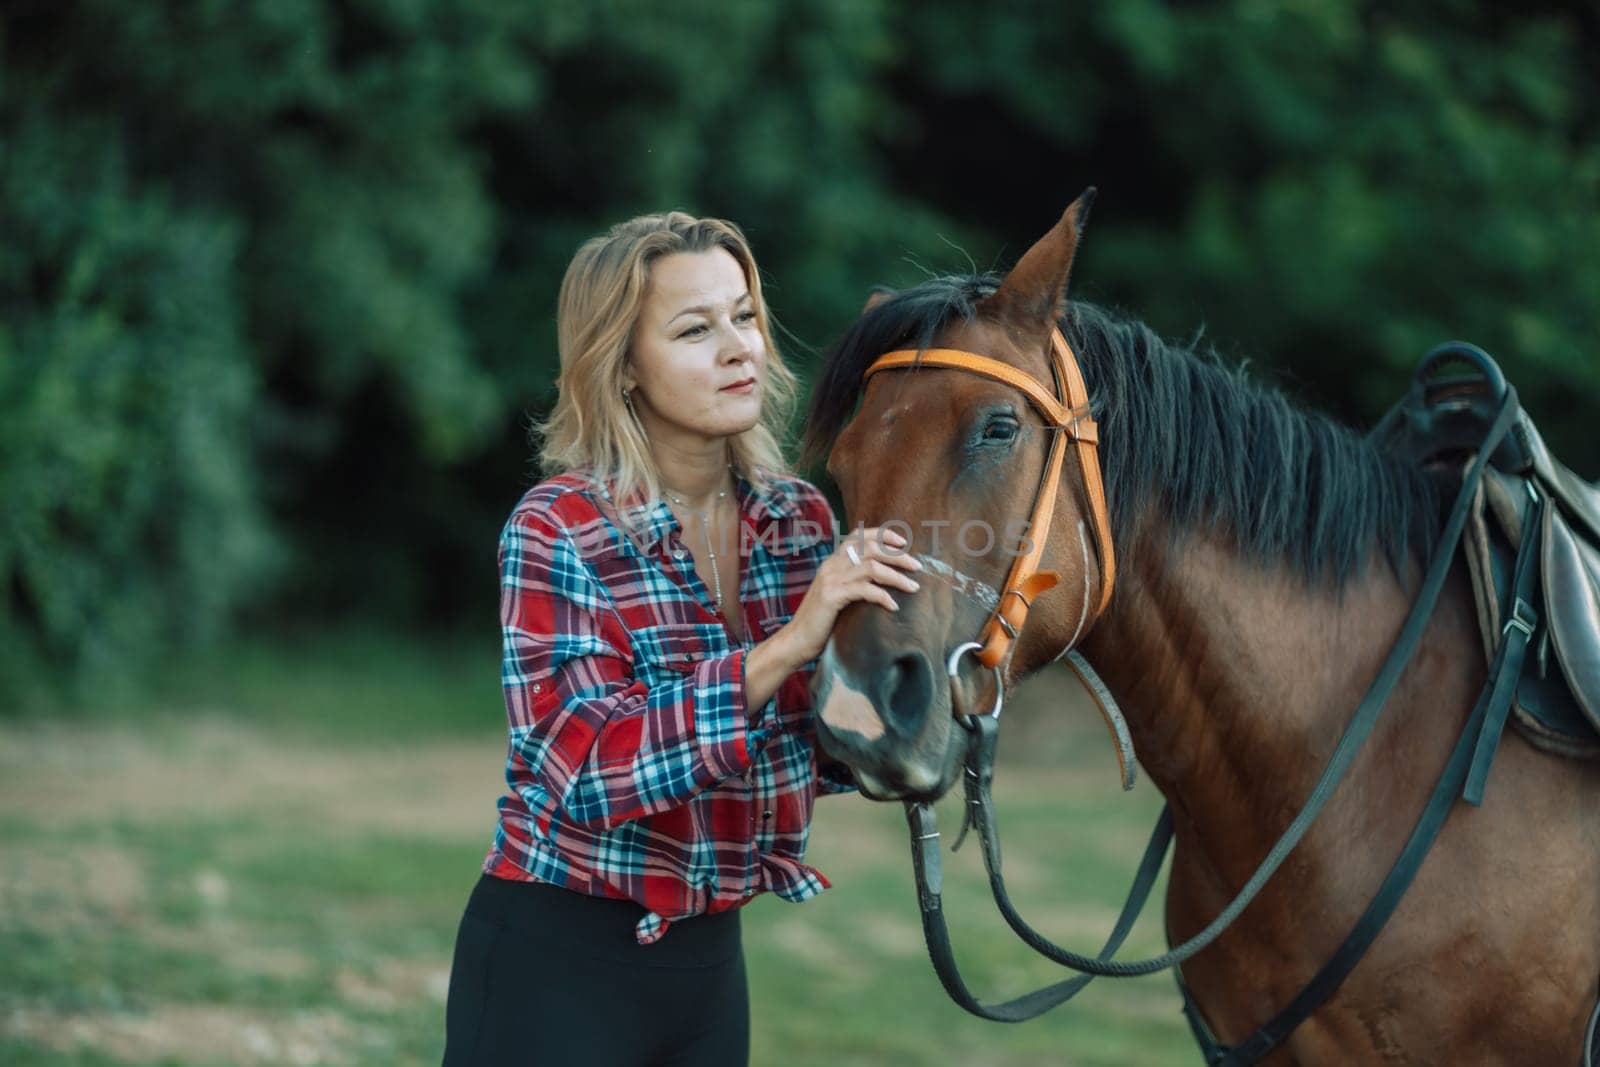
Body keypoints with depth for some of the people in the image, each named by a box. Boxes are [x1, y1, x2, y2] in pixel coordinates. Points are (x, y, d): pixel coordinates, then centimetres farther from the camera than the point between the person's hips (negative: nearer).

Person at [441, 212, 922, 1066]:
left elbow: (817, 758, 7)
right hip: (557, 964, -5)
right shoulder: (556, 532, -13)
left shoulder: (801, 521, 1)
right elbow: (583, 769, -24)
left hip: (709, 960, 5)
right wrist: (785, 648, -29)